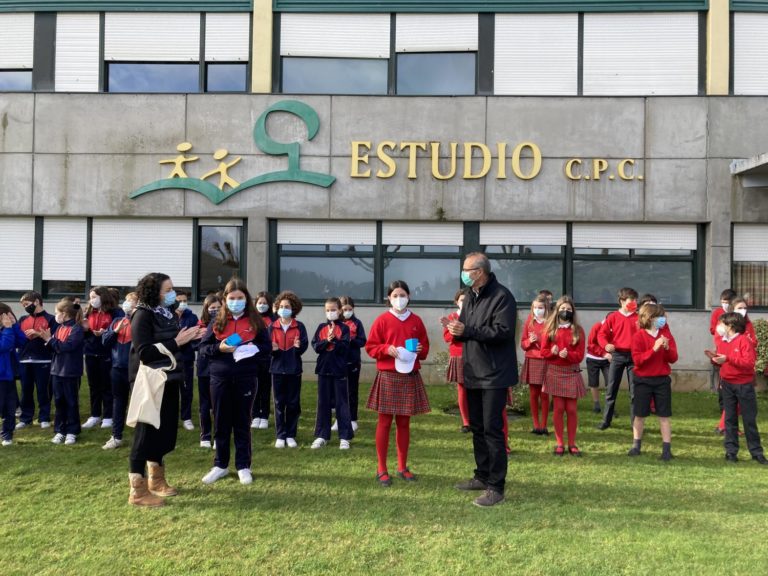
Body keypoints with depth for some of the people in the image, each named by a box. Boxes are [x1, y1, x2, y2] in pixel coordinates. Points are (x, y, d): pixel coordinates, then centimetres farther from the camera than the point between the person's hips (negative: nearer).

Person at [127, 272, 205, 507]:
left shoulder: (169, 314, 10)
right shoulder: (143, 315, -14)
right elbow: (145, 353, -22)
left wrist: (190, 339, -3)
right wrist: (176, 341, -22)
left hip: (168, 380, 8)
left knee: (165, 431, 14)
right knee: (146, 432, -2)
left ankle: (156, 479, 31)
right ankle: (138, 491, 7)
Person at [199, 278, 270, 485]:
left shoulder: (255, 321, 2)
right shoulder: (218, 321, 5)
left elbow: (266, 347, 5)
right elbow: (203, 347, 5)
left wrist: (253, 349, -15)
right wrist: (219, 348, -14)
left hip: (246, 378, -1)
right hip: (220, 378, 1)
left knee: (242, 422, 8)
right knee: (221, 423, 10)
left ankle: (243, 466, 19)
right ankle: (220, 465, 24)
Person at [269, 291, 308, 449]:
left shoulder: (299, 327, -1)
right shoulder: (272, 327, 3)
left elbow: (304, 346, -4)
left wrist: (298, 346, -25)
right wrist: (272, 349, -20)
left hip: (294, 369, -1)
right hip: (277, 368, 1)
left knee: (293, 403, 5)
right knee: (279, 403, 5)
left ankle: (290, 435, 15)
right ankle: (280, 436, 13)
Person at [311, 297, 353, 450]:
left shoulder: (344, 328, -1)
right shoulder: (321, 327, 8)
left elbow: (345, 348, -10)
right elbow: (315, 346, -2)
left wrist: (334, 339, -21)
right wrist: (327, 340, -16)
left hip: (339, 370, -3)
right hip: (323, 369, 3)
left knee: (342, 403, 1)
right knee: (323, 403, 9)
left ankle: (344, 437, 6)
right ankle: (321, 436, 17)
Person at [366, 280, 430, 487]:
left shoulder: (416, 321, 7)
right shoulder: (382, 320, -3)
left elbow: (425, 346, 15)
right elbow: (370, 347, -2)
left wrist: (420, 350, -6)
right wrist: (387, 349, -18)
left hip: (410, 377, 3)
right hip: (387, 376, -3)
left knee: (404, 423, 11)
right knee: (385, 422, 1)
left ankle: (402, 467, 22)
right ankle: (381, 469, 10)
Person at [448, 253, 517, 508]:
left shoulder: (502, 296, -14)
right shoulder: (470, 297, 14)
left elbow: (503, 331, -24)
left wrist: (466, 331, -24)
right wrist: (456, 329, -7)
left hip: (494, 374, -9)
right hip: (473, 373, 9)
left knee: (492, 430, -6)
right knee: (477, 427, 16)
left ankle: (496, 487, 2)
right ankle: (482, 476, 29)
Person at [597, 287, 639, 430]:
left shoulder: (638, 318, 5)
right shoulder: (613, 317, 1)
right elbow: (602, 334, -3)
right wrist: (606, 345, -20)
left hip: (633, 356, 1)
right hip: (617, 355, -1)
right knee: (611, 389, 4)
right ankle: (606, 420, 14)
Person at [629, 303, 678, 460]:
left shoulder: (666, 334, 4)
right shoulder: (639, 336, -7)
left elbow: (673, 358, 2)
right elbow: (637, 360, -15)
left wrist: (667, 348, -18)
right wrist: (654, 349, -24)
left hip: (662, 380, 2)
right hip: (643, 381, -2)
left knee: (664, 416, 3)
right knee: (640, 415, 8)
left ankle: (667, 449, 9)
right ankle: (636, 446, 21)